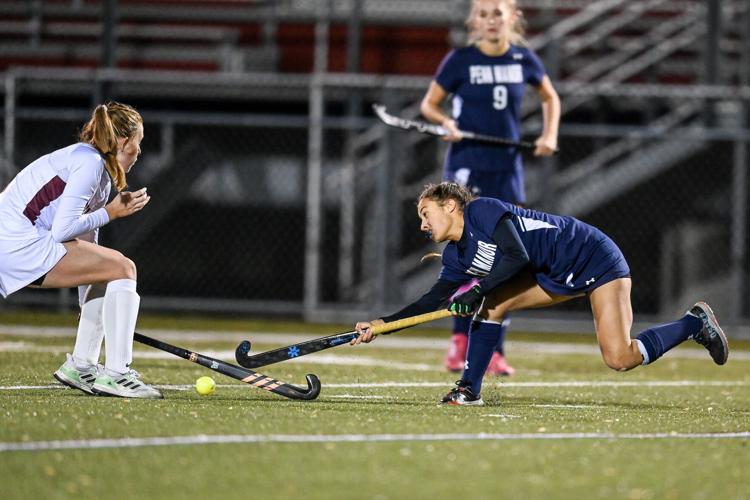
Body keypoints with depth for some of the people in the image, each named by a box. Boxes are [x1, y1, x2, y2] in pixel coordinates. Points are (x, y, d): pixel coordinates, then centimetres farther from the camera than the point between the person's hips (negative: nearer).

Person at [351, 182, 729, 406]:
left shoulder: (483, 211, -20)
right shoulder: (456, 257, 6)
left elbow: (517, 257, -30)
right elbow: (434, 302, 6)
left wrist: (477, 291, -31)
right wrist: (382, 324, -2)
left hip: (596, 259, -9)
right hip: (558, 277, 9)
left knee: (620, 359, -19)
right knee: (493, 302, -9)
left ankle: (695, 323, 1)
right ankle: (469, 390, -2)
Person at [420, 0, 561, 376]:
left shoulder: (524, 59, 3)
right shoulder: (460, 60, -5)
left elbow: (550, 98, 20)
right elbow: (429, 104, 4)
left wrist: (549, 136, 5)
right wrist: (446, 122, -16)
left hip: (507, 169, 3)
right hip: (467, 165, -3)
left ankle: (493, 351, 8)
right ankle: (460, 340, 1)